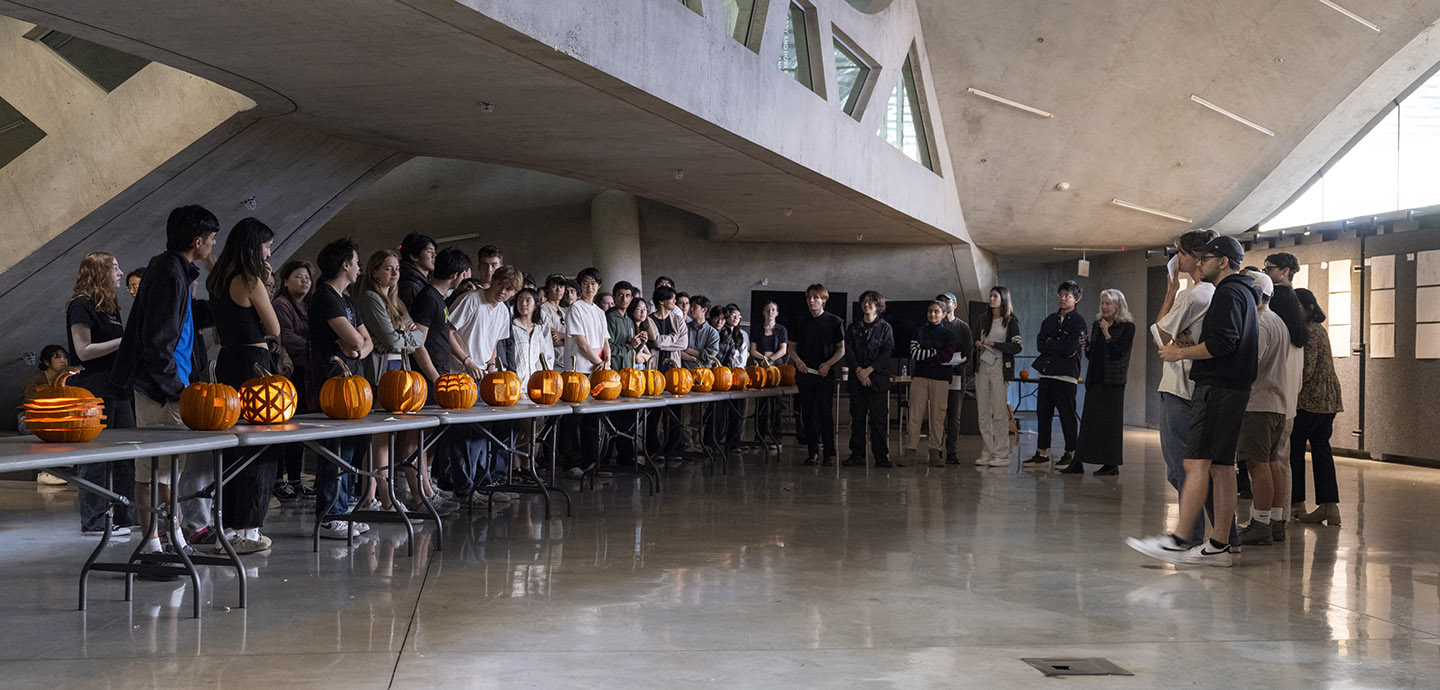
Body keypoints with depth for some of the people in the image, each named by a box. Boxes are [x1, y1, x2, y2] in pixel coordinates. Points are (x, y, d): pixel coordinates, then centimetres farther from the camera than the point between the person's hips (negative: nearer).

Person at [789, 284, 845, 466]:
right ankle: (813, 452, 11)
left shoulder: (834, 321, 3)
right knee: (808, 414, 4)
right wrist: (797, 360, -4)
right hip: (805, 374, 3)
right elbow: (792, 346, 17)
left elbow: (841, 350, 4)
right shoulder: (802, 322, 11)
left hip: (825, 374, -3)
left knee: (825, 413, -8)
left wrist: (828, 363, -12)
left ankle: (830, 453, -5)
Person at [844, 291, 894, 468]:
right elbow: (848, 351, 3)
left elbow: (886, 352, -3)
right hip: (857, 380, 2)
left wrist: (869, 370, -13)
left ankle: (881, 456, 1)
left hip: (878, 379, -2)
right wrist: (858, 370, -12)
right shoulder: (853, 327, 12)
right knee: (857, 418, 3)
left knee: (879, 418, -3)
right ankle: (857, 455, 8)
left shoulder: (885, 328, 6)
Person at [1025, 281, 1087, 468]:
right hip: (1046, 373, 6)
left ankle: (1071, 452, 7)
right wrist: (1061, 346, -8)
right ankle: (1042, 452, 15)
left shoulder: (1078, 321, -3)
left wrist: (1050, 343, -3)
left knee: (1066, 415, -2)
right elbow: (1039, 344, 3)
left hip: (1066, 375, -6)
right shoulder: (1050, 320, 16)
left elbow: (1069, 349, -15)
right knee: (1043, 412, 7)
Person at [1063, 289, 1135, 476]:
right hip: (1095, 379, 6)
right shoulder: (1096, 324, 15)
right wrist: (1086, 346, -2)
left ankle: (1112, 464, 5)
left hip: (1113, 380, -6)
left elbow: (1119, 353, -12)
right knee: (1088, 420, 3)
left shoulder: (1127, 327, -3)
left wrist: (1106, 334, -15)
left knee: (1111, 420, -2)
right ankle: (1078, 462, 2)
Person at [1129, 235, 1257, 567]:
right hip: (1234, 388, 11)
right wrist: (1186, 349, 18)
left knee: (1197, 463, -13)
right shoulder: (1242, 292, 23)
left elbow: (1221, 343, -21)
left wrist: (1182, 352, -10)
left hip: (1217, 388, -11)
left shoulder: (1228, 293, -9)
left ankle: (1176, 540, -17)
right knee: (1221, 466, 8)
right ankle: (1219, 545, 8)